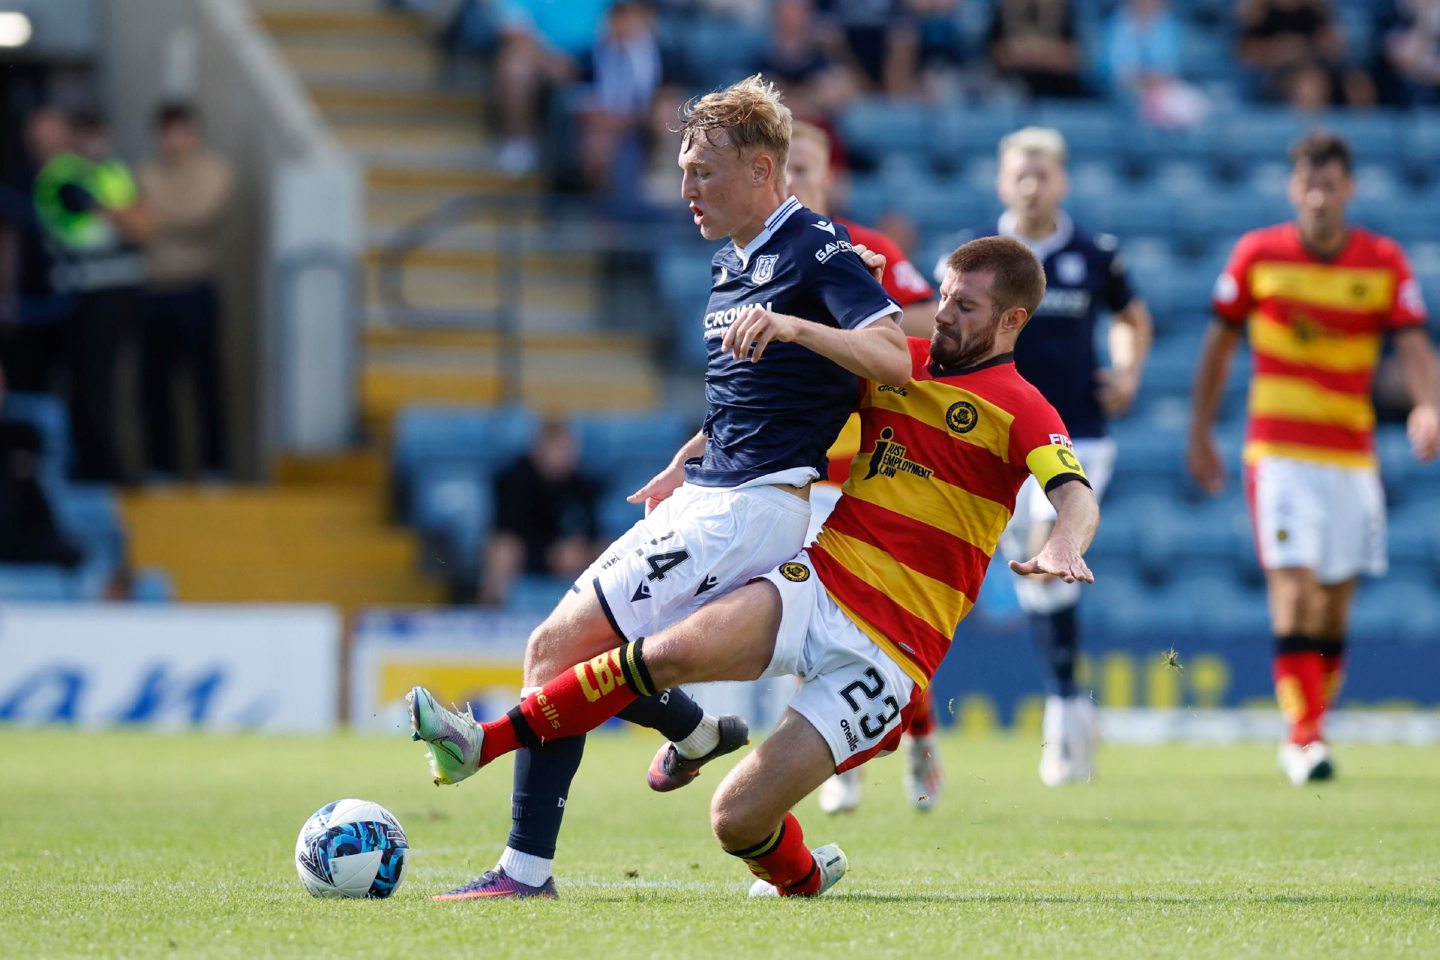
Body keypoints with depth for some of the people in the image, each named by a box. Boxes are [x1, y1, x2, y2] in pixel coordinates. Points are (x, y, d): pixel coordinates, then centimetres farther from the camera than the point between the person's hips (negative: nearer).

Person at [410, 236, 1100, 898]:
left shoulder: (1022, 411, -1)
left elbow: (1077, 497, -18)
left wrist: (1063, 547, -41)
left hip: (886, 650, -4)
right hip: (818, 582, 4)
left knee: (738, 819, -13)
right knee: (681, 648, -29)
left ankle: (801, 877, 22)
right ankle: (483, 743, -23)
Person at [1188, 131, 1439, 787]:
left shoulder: (1385, 262, 1)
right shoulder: (1257, 254, -1)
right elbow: (1219, 344, 8)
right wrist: (1199, 433, 7)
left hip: (1353, 455, 2)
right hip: (1280, 453, -2)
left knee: (1335, 604, 6)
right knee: (1295, 590, -15)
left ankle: (1302, 738, 19)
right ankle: (1305, 737, -17)